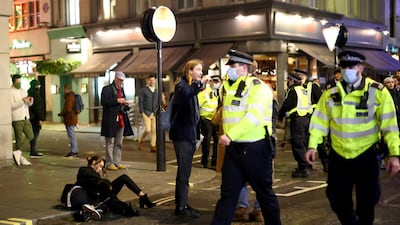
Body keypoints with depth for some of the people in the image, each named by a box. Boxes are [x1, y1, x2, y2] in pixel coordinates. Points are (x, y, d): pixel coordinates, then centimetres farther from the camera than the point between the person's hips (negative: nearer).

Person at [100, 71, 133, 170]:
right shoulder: (107, 89, -5)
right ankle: (109, 163, 3)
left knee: (119, 143, 10)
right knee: (110, 142, -2)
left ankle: (117, 162, 16)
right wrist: (117, 100, -18)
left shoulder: (121, 89, 18)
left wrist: (125, 104, 2)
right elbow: (103, 102, -15)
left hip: (121, 119, 7)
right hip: (111, 120, -7)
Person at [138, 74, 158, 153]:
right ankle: (141, 141, 13)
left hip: (155, 114, 4)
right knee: (148, 130, -13)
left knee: (154, 131, -2)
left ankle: (153, 146, 5)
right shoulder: (143, 90, 3)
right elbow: (140, 102, -1)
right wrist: (142, 112, -9)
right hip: (146, 113, -4)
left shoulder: (156, 91, 15)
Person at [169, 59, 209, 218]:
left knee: (185, 171, 12)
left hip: (190, 134, 9)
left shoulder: (192, 86, 17)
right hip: (182, 134, -9)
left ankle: (182, 203, 18)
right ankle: (181, 207, -4)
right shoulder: (181, 85, -9)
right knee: (183, 171, -8)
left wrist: (197, 133, 22)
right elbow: (186, 94, -36)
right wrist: (200, 83, -36)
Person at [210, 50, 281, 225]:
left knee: (264, 193, 8)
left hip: (256, 148, -6)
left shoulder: (258, 88, -13)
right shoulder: (228, 87, 11)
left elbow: (253, 117, -25)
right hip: (234, 147, 6)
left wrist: (230, 135, -30)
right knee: (228, 193, 7)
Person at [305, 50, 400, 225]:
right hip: (338, 157, 3)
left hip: (366, 157, -3)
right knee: (338, 200, 12)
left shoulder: (378, 92, -10)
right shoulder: (331, 93, -1)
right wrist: (312, 146, -6)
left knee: (366, 202, 9)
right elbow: (320, 121, 2)